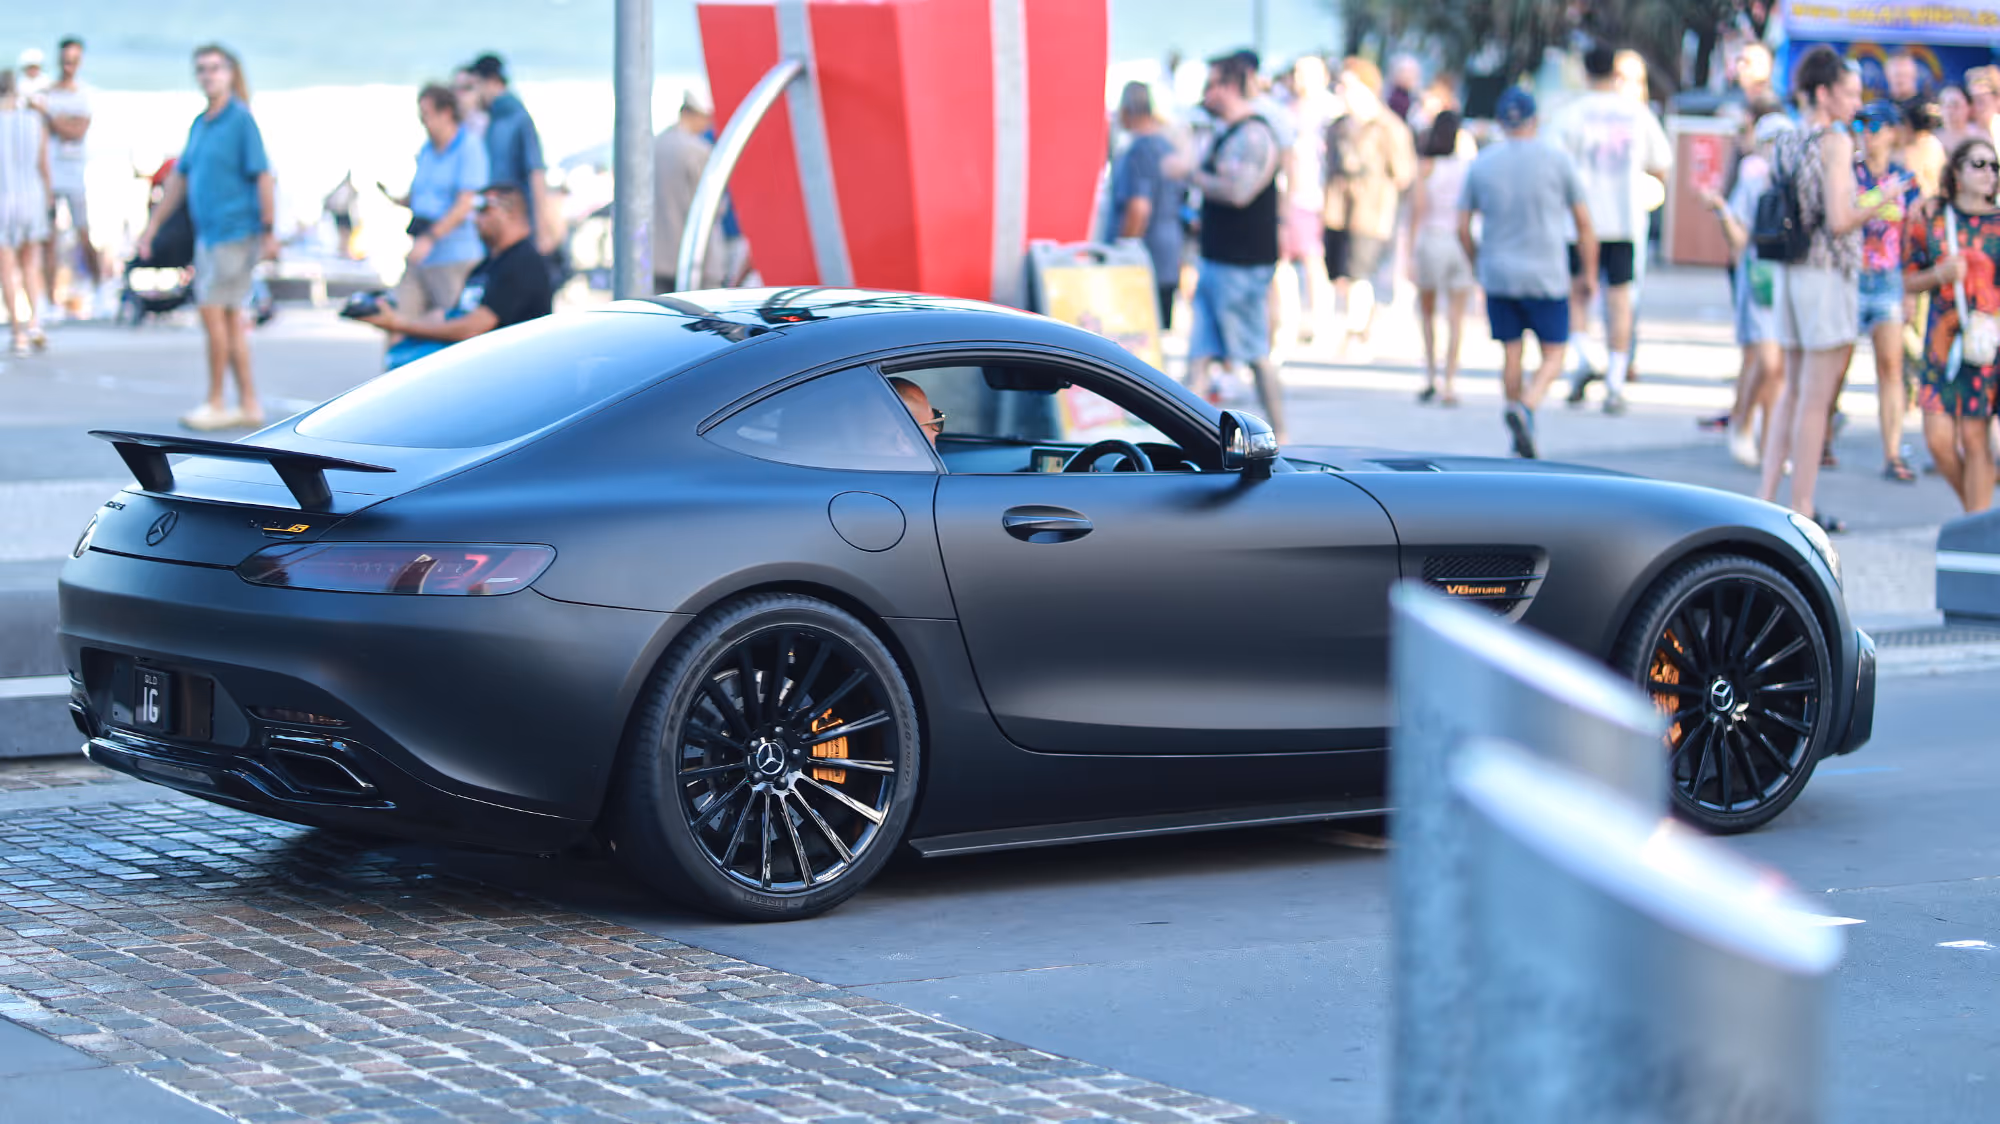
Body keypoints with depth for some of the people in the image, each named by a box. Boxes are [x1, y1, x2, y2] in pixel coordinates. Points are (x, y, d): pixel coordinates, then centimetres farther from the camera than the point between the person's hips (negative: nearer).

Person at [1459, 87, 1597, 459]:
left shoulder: (1481, 164, 3)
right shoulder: (1556, 159, -2)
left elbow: (1463, 229, 5)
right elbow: (1584, 222, 0)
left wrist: (1478, 266, 20)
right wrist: (1589, 274, 9)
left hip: (1497, 277, 2)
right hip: (1546, 276, -2)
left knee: (1510, 355, 10)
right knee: (1552, 357, 5)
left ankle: (1522, 439, 11)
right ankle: (1524, 409, -21)